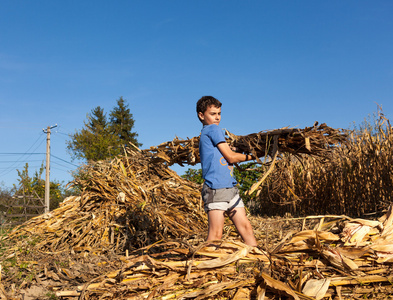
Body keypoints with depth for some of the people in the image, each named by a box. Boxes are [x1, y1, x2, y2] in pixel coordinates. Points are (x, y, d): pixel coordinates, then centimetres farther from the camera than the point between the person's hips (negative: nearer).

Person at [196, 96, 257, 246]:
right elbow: (231, 157, -5)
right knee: (216, 234, -10)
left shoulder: (205, 133, 23)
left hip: (230, 188, 9)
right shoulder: (213, 129, -3)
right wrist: (251, 157, 6)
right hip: (216, 188, -9)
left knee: (245, 227, 6)